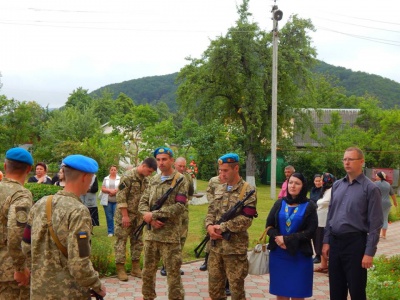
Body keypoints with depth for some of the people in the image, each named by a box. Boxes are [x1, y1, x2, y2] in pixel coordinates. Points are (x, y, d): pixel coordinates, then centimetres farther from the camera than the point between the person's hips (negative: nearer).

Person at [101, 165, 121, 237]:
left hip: (117, 201, -2)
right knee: (109, 217, 3)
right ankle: (110, 232, 10)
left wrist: (115, 191, -14)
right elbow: (103, 189, 3)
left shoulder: (120, 179, 5)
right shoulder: (106, 179, 10)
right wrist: (110, 191, -13)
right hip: (107, 201, 2)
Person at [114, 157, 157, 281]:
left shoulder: (145, 179, 7)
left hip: (138, 215, 8)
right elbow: (121, 196, -19)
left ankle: (135, 268, 19)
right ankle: (120, 269, 7)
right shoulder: (128, 176, -17)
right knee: (121, 240, 0)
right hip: (125, 215, -7)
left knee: (138, 241, 10)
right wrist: (125, 215, -20)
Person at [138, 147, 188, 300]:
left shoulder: (180, 180, -6)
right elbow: (143, 202, 8)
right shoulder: (153, 180, 11)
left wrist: (153, 214, -17)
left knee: (173, 273, 1)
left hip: (170, 235, -5)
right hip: (151, 233, 6)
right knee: (148, 270, 17)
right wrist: (151, 219, -11)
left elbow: (179, 207, -16)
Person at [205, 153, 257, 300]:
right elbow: (211, 211, 12)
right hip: (215, 245, 6)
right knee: (214, 288, 14)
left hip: (235, 247, -6)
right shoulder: (219, 189, 12)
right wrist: (209, 226, -9)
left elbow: (246, 220, -17)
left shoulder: (248, 191, -9)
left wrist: (222, 228, -17)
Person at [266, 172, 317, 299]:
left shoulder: (309, 206, 0)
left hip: (300, 255, -2)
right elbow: (269, 225, 6)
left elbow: (311, 231, -8)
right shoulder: (279, 203, 8)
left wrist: (287, 239, -15)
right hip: (278, 254, 3)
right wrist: (277, 238, -14)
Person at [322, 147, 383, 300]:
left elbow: (375, 224, -10)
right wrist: (326, 241, 8)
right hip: (335, 241, 5)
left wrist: (369, 252, -13)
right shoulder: (337, 185, 8)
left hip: (355, 242, -5)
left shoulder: (370, 188, -8)